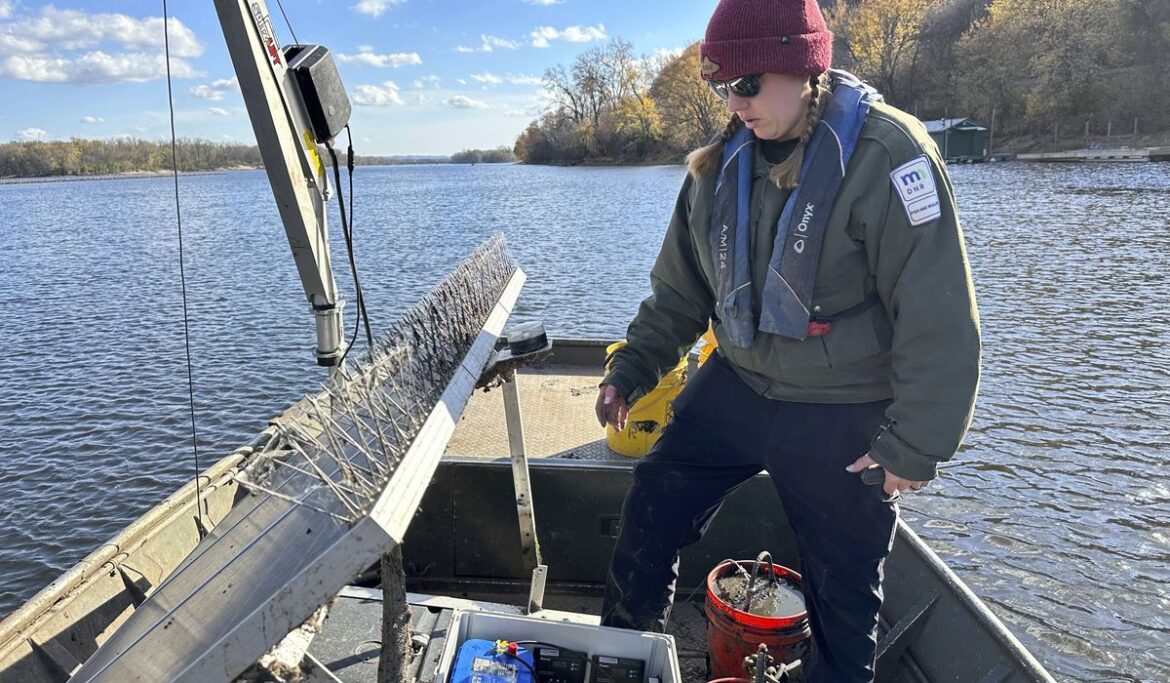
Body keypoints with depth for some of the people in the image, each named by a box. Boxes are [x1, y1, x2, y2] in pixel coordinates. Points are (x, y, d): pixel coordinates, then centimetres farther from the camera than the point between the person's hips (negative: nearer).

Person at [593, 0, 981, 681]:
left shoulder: (887, 155, -18)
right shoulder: (721, 164, 1)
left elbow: (939, 316, -20)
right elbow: (681, 288, 11)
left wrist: (916, 444, -19)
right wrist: (633, 368, 6)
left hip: (842, 420, -5)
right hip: (737, 387, 6)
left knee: (844, 586, 10)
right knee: (653, 507, 11)